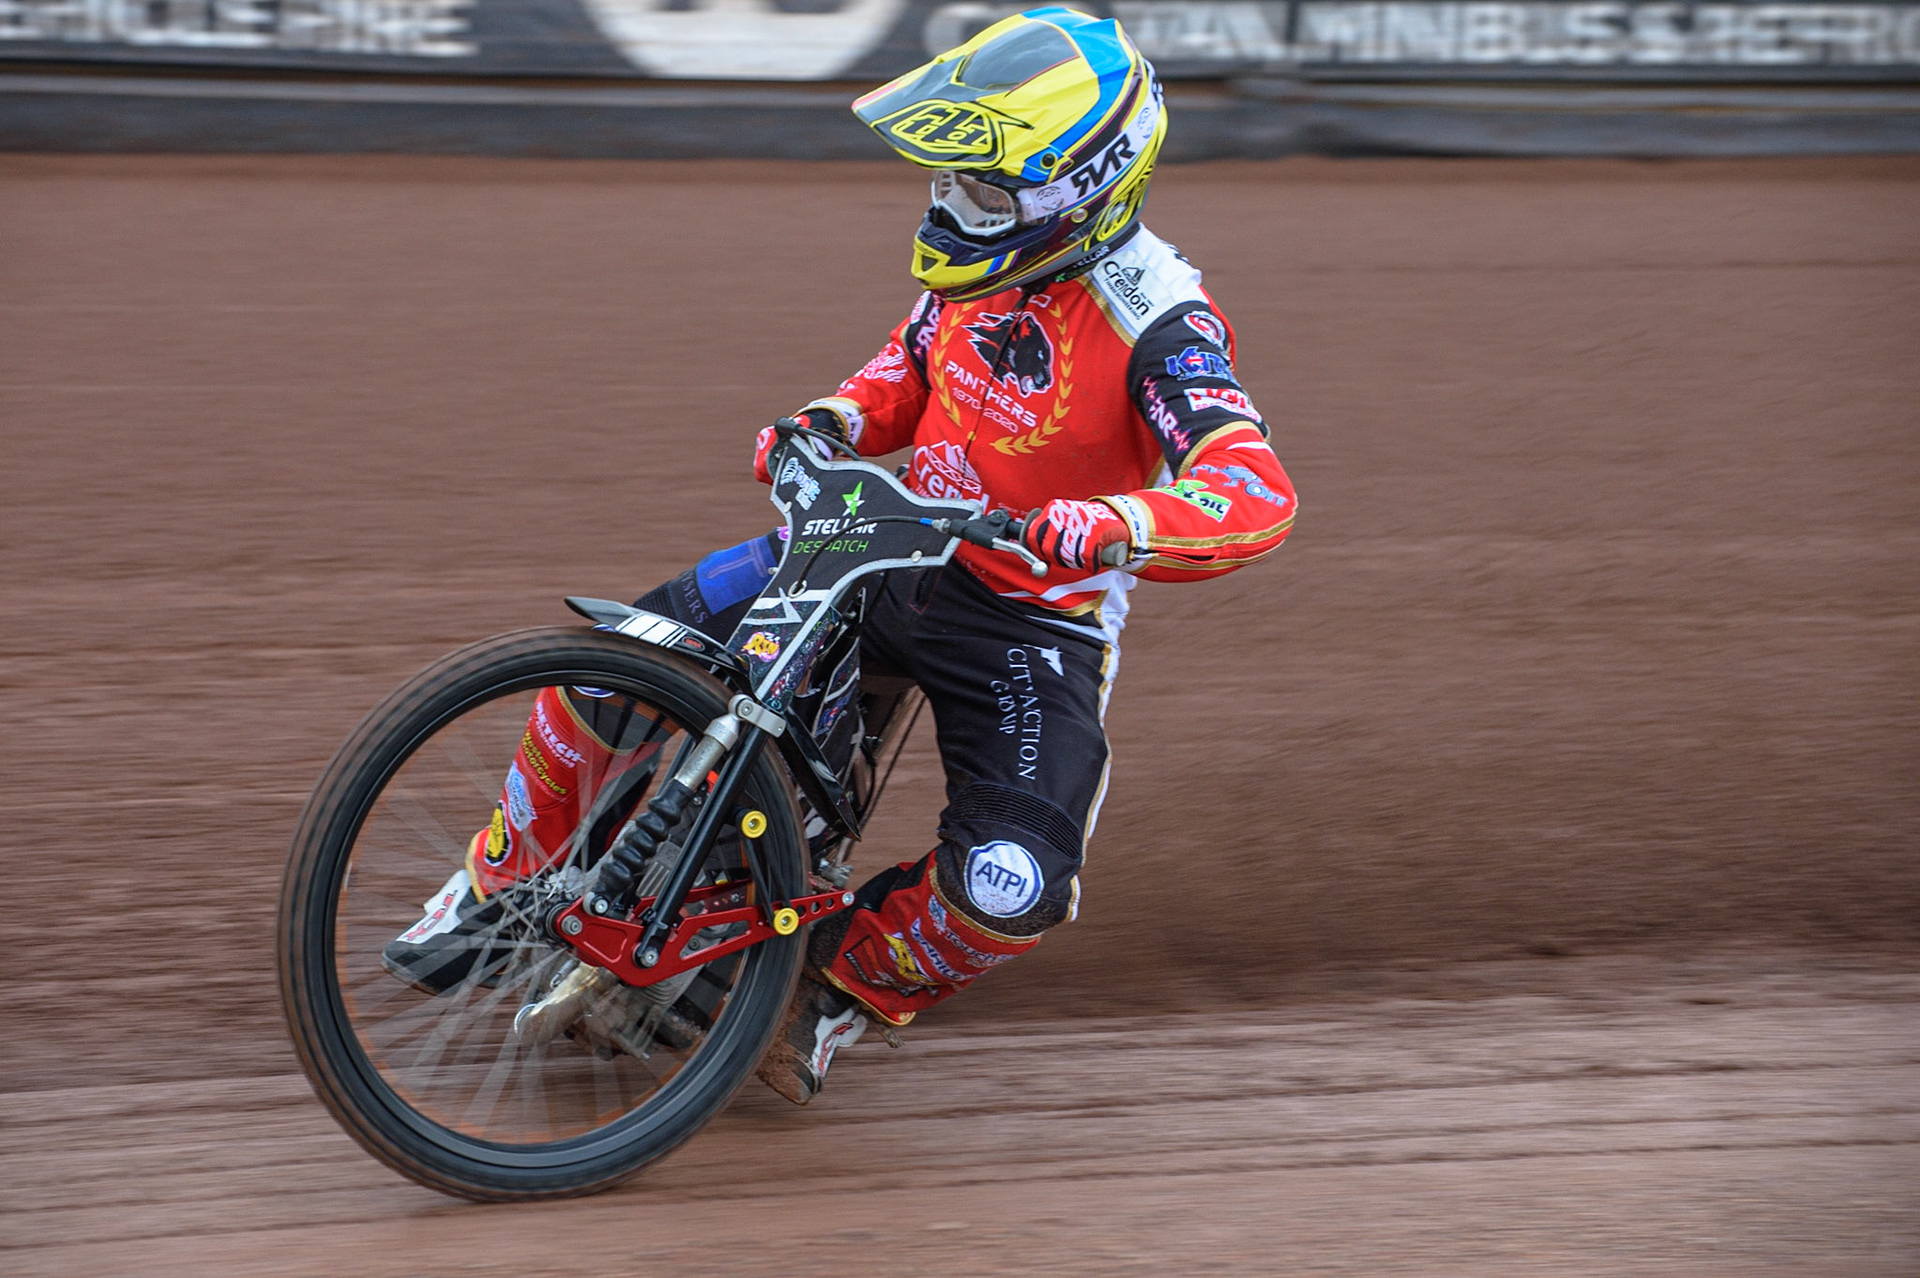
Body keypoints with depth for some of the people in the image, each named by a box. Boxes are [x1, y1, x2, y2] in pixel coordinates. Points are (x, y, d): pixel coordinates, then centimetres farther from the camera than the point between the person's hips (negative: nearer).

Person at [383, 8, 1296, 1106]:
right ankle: (504, 881, 14)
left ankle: (848, 982, 6)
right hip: (896, 542, 5)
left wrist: (1110, 524, -53)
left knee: (1011, 887, -26)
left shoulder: (1155, 322, -23)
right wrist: (833, 421, -2)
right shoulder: (985, 256, -2)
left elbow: (1258, 495, -35)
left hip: (1036, 618, -5)